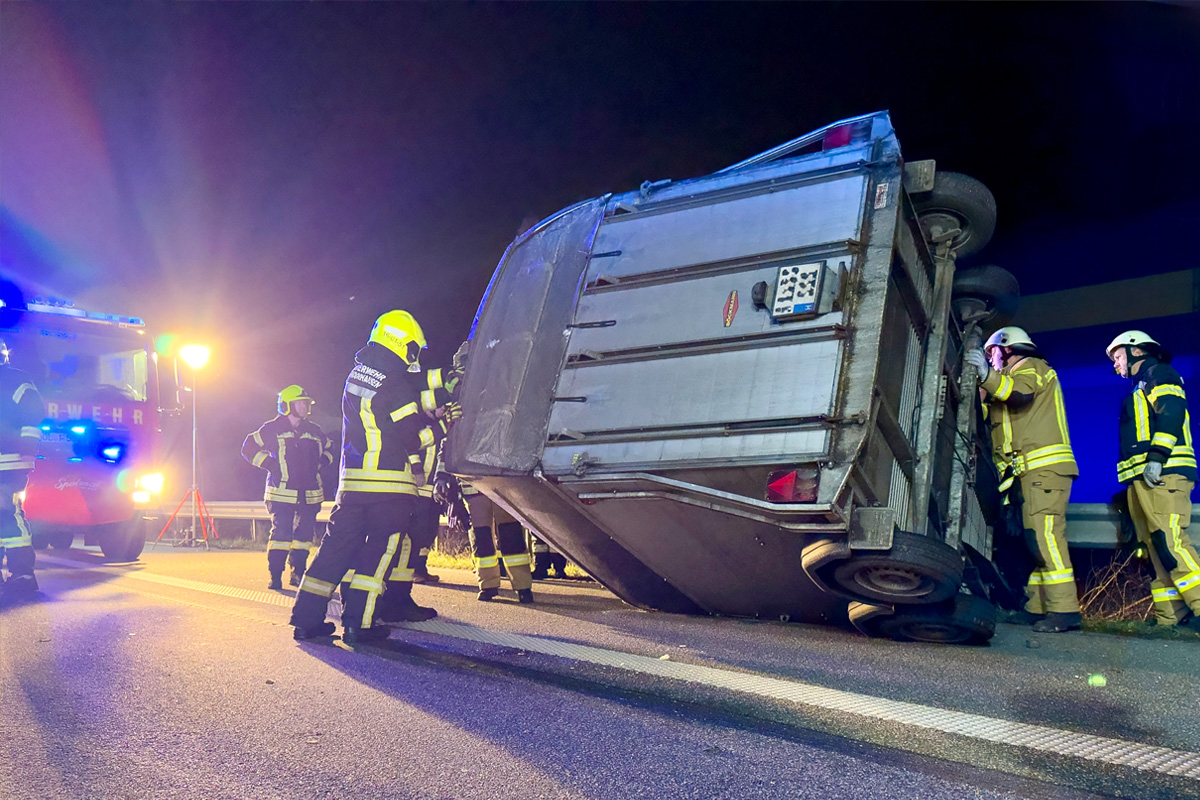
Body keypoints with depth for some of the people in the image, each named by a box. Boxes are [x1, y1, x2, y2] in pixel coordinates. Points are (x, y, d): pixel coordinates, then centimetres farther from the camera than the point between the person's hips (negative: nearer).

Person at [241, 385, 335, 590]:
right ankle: (275, 576, -1)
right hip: (282, 493, -4)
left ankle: (297, 574, 19)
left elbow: (329, 448, 27)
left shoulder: (314, 431, 12)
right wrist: (270, 464, -6)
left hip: (310, 494, 4)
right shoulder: (272, 429, 0)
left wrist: (320, 464, 9)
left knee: (305, 534, 6)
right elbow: (249, 448, 4)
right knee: (281, 533, -10)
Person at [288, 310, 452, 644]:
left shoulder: (357, 374, 12)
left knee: (338, 544, 12)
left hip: (352, 478, 7)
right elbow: (413, 439, -12)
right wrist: (444, 424, 2)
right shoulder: (397, 385, -14)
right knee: (381, 549, 2)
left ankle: (306, 618, 14)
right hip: (389, 483, -7)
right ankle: (357, 623, 1)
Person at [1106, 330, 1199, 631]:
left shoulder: (1159, 374, 5)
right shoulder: (1139, 390, 31)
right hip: (1140, 480, 9)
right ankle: (1171, 617, 1)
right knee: (1155, 548, 3)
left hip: (1163, 473, -9)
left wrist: (1157, 456, -22)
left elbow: (1171, 413, -13)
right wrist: (1128, 486, 20)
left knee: (1169, 540, -19)